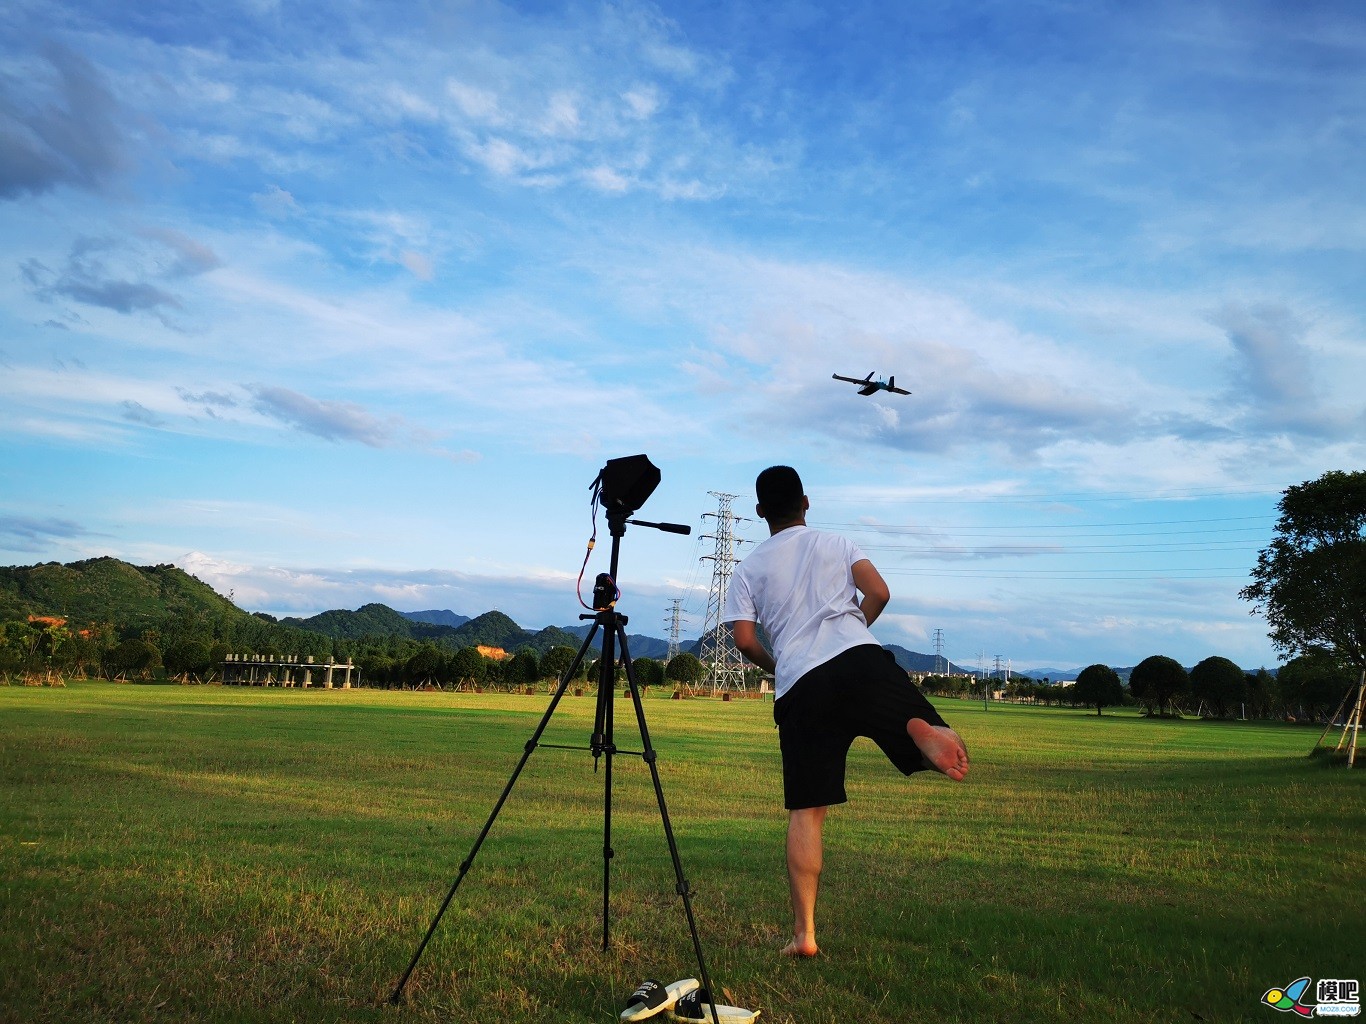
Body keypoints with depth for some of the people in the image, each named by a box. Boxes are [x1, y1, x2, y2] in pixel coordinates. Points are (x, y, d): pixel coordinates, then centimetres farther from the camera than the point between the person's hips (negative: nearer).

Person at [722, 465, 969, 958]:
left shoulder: (747, 570, 17)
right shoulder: (836, 543, 18)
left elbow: (745, 641, 5)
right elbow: (878, 593, 5)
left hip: (798, 689, 1)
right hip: (861, 663, -1)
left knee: (806, 812, 5)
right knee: (948, 754, -2)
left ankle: (804, 933, 3)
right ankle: (924, 729, -39)